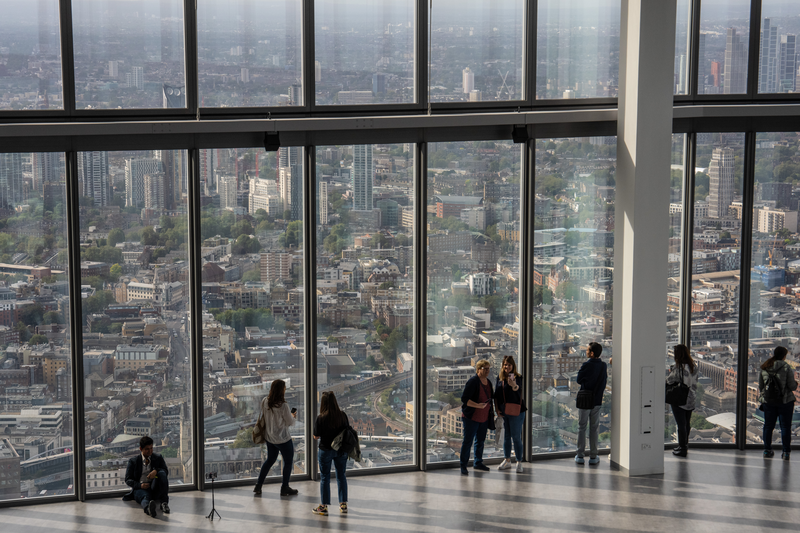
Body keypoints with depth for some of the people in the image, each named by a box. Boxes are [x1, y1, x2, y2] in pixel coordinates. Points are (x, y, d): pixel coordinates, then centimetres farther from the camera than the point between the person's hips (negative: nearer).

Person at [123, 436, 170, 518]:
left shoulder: (158, 458, 16)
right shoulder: (133, 461, 11)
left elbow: (166, 471, 5)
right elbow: (128, 480, 7)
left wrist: (156, 471, -19)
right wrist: (140, 485, -14)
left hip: (154, 489, 2)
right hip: (140, 489, -2)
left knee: (161, 473, -28)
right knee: (145, 496, -40)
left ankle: (164, 502, -33)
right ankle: (148, 508, -78)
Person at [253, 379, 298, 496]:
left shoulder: (265, 402, -8)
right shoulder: (283, 406, -25)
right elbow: (290, 423, -14)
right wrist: (293, 416, 8)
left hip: (269, 437, 6)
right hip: (283, 439, -6)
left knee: (270, 460, 23)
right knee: (288, 461, 13)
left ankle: (258, 485, 21)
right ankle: (285, 488, 21)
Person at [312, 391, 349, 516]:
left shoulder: (321, 418, -19)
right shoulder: (342, 415, -8)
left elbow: (316, 437, -11)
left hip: (326, 450, -3)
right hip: (341, 449, 3)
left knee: (325, 477, 7)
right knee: (341, 476, 15)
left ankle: (324, 506, 11)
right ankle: (343, 504, 21)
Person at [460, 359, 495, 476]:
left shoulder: (488, 382, 9)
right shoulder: (472, 382, -16)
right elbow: (464, 399, -20)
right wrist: (477, 405, -31)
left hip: (484, 417, 8)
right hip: (471, 417, -8)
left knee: (480, 440, 17)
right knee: (468, 441, -4)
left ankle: (478, 462, 31)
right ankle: (463, 466, 2)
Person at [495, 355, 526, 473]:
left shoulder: (517, 377, -9)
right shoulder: (500, 378, 7)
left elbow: (519, 391, -28)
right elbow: (496, 394, 13)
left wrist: (514, 386, -50)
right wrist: (497, 409, 6)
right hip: (503, 412, 5)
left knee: (516, 437, -3)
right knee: (506, 436, 13)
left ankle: (519, 462, 4)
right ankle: (507, 461, 24)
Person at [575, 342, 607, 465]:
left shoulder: (586, 365, -14)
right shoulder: (603, 366, 1)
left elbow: (579, 380, -4)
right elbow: (605, 380, 12)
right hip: (597, 400, 4)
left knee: (582, 427, 5)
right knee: (594, 428, 10)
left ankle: (580, 456, 5)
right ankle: (593, 457, 10)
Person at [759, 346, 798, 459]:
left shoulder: (764, 368, 1)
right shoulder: (786, 367, -12)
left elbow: (760, 386, 6)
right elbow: (792, 386, -13)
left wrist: (762, 398, 22)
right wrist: (796, 383, 10)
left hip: (768, 401, 4)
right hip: (785, 401, -4)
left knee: (768, 425, 13)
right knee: (785, 426, 3)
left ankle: (767, 450, 18)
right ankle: (786, 452, 2)